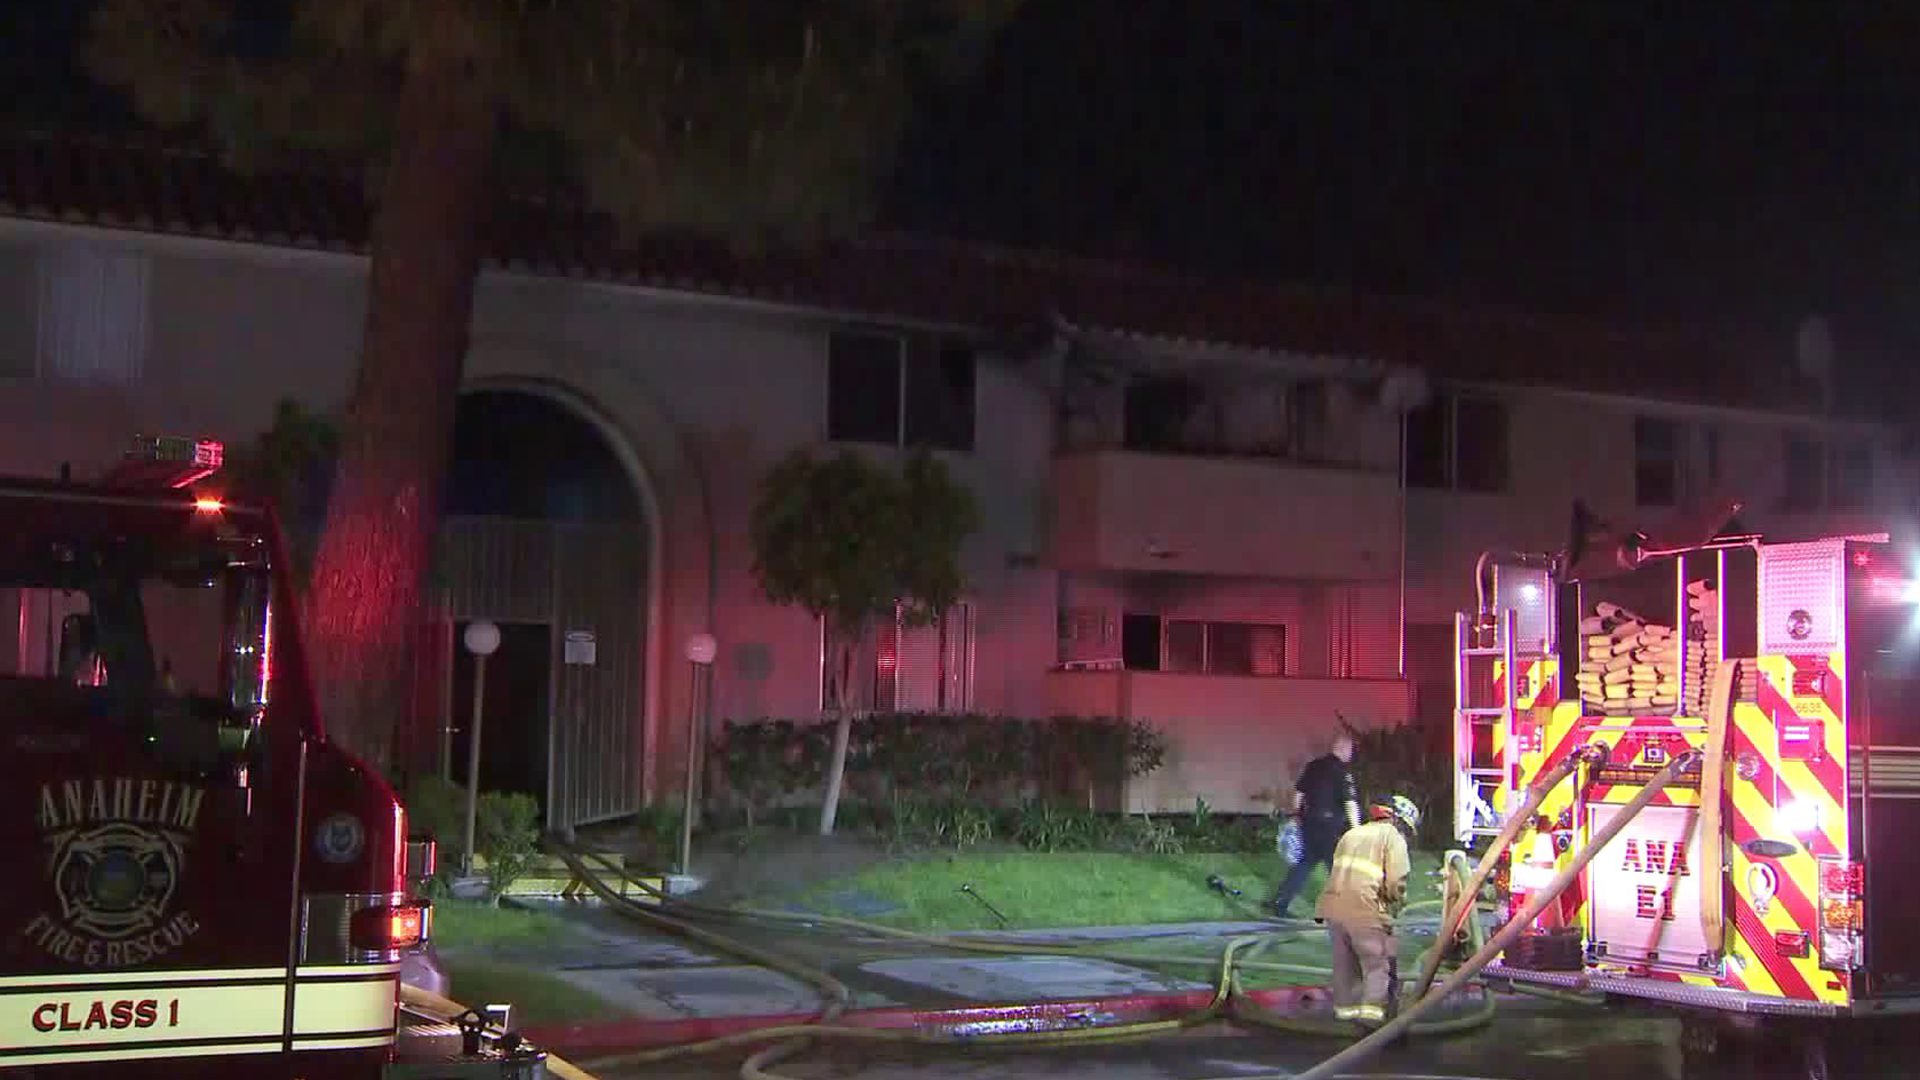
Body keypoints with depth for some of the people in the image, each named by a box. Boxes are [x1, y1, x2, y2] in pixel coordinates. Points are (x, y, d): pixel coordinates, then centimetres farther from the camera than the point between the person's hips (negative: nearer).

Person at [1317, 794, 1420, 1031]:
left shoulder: (1351, 834, 22)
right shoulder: (1394, 838, 0)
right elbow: (1396, 882, -9)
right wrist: (1398, 904, 9)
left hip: (1334, 906, 7)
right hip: (1367, 910, -7)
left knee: (1345, 961, 18)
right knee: (1380, 963, 0)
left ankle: (1346, 1007, 24)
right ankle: (1373, 1010, -13)